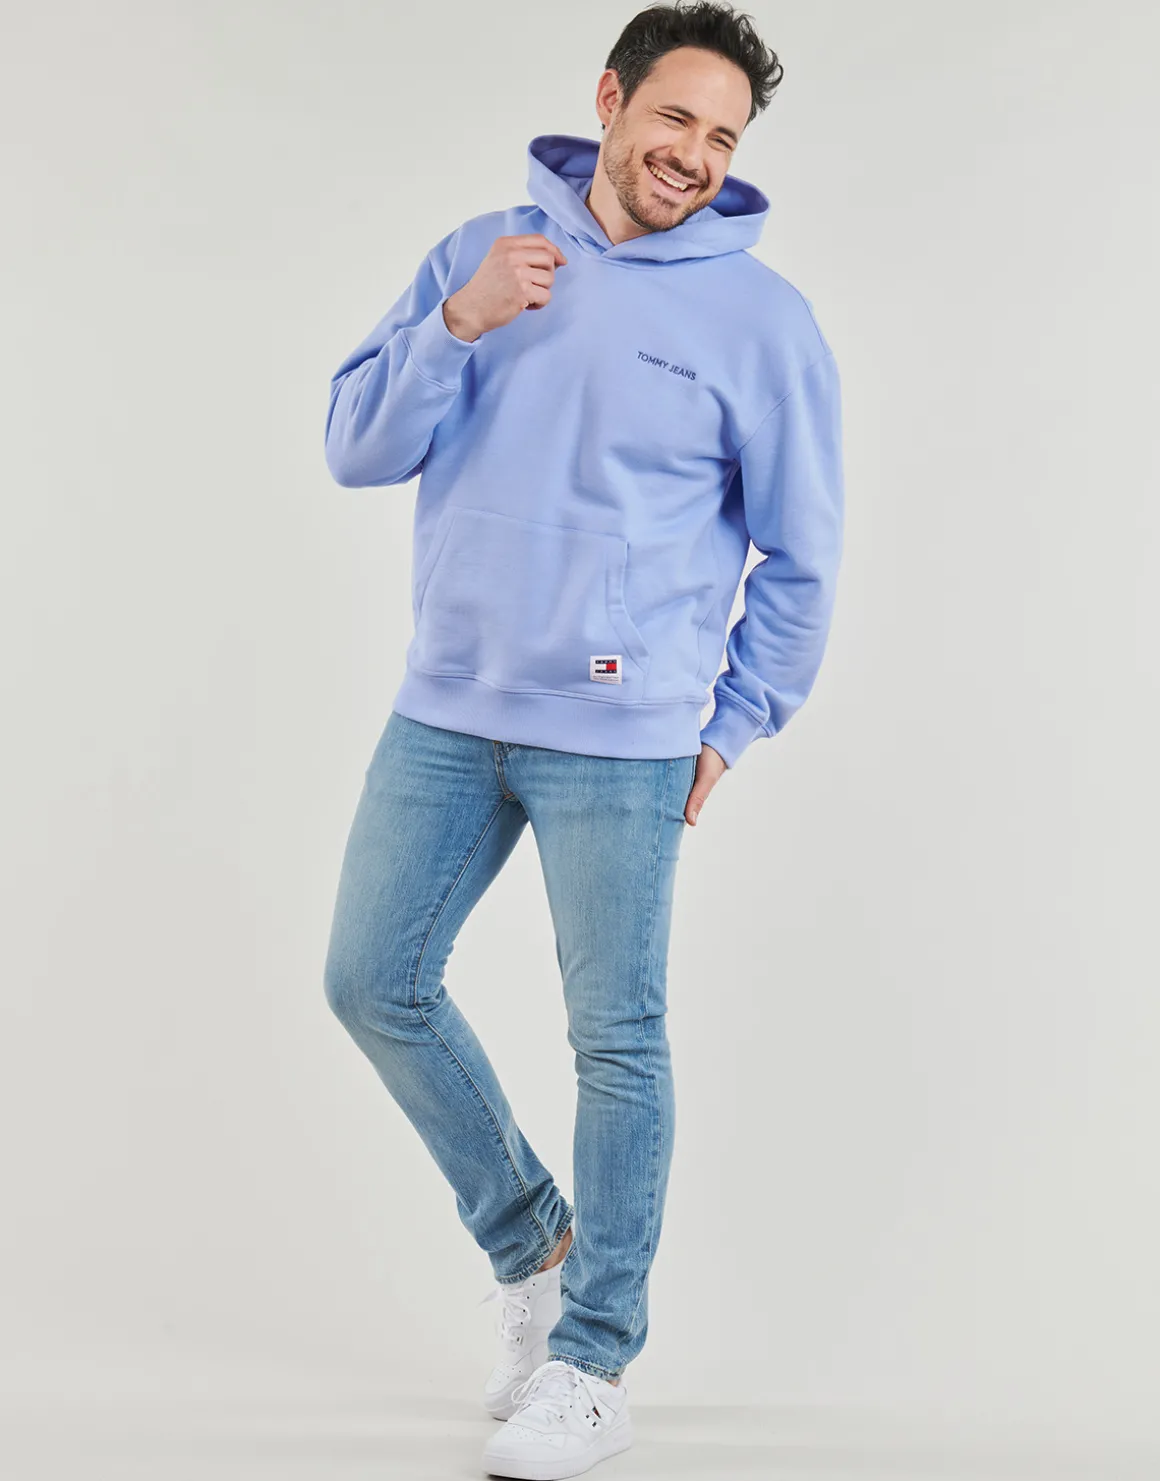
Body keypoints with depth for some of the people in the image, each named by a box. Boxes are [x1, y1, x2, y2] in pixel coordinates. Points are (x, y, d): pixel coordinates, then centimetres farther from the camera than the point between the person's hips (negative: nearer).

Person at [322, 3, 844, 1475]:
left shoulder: (762, 318, -2)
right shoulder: (480, 252, 7)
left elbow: (800, 556, 4)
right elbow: (356, 447, 1)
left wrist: (737, 726, 1)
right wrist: (459, 324, -14)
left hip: (619, 738, -4)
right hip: (443, 711, 4)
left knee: (616, 1039, 1)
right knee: (373, 982, 9)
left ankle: (593, 1357, 17)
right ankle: (528, 1242, 29)